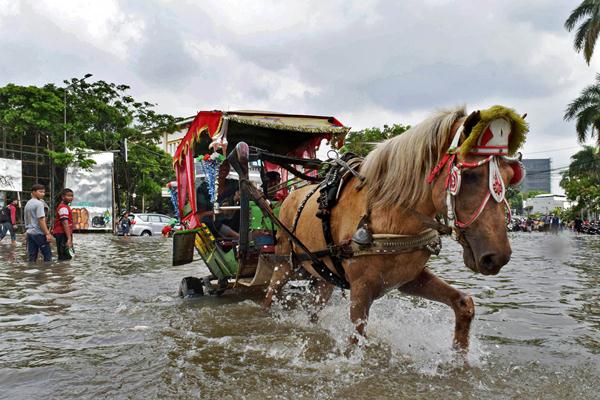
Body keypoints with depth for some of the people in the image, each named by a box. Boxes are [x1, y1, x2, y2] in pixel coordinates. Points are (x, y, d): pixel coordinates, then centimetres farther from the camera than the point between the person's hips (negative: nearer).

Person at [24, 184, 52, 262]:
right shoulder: (39, 203, -12)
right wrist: (47, 233, -18)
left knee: (31, 257, 8)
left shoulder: (27, 204, 15)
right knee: (47, 255, -2)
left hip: (29, 232, 9)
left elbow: (26, 220, 20)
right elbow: (41, 220, -18)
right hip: (39, 233, -8)